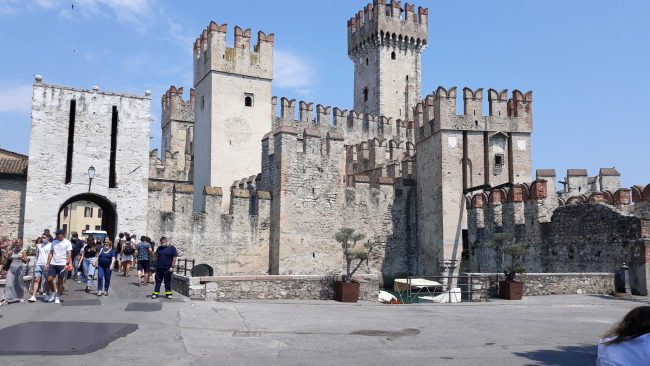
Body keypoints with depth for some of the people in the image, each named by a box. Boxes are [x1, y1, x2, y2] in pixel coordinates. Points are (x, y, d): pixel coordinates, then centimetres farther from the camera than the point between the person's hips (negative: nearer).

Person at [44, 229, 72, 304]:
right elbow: (50, 253, 15)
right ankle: (52, 292, 19)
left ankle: (57, 297, 13)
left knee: (60, 281, 2)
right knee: (49, 279, -5)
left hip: (62, 264, -4)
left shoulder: (67, 242, 0)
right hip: (53, 264, 4)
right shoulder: (54, 242, 13)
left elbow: (69, 254, -6)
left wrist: (67, 263, -16)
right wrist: (47, 263, 7)